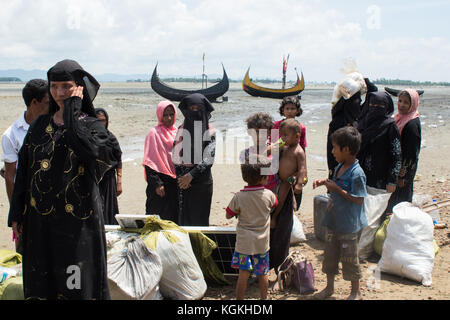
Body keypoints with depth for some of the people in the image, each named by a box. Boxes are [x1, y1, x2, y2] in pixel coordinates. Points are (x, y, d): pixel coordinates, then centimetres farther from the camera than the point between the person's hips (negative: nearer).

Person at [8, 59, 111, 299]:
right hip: (39, 219, 4)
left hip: (77, 220, -3)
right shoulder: (39, 125, 9)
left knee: (77, 286, 1)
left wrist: (73, 109, -16)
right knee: (40, 283, 10)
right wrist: (16, 214, 7)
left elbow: (88, 149, -26)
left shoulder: (93, 126, -1)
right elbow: (23, 171, 11)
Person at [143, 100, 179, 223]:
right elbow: (149, 162, -9)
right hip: (161, 183, -5)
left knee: (174, 217, 8)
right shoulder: (154, 133, -5)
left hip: (176, 183, 6)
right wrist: (156, 184, -16)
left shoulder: (177, 133, 12)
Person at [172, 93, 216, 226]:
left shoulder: (210, 131, 0)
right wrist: (182, 177, -7)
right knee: (184, 216, 3)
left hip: (203, 181, -2)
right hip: (184, 180, 2)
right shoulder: (182, 130, 6)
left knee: (201, 218, 1)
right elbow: (175, 156, 4)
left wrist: (191, 175, -13)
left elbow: (209, 158, -7)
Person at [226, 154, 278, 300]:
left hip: (244, 242, -1)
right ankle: (264, 297, 31)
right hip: (262, 242, 2)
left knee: (243, 274, 4)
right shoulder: (268, 195, -11)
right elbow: (275, 204, 13)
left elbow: (228, 215, -2)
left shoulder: (238, 197, -14)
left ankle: (239, 299, 13)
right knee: (263, 274, 16)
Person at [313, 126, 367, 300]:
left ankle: (356, 292, 24)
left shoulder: (357, 173, -22)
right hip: (334, 221, 8)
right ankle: (329, 287, 35)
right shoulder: (339, 167, 4)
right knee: (330, 254, 18)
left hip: (349, 225, -8)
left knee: (349, 258, 6)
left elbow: (358, 200, -23)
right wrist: (324, 182, 4)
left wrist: (337, 189, -23)